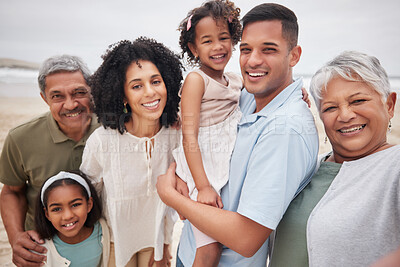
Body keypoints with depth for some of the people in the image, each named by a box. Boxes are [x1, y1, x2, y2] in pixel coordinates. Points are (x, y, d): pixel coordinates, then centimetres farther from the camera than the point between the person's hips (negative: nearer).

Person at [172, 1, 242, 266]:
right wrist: (203, 186, -23)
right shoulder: (196, 79, -9)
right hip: (203, 166, -7)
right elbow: (189, 136, -16)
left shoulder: (236, 80, 10)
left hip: (229, 165, 7)